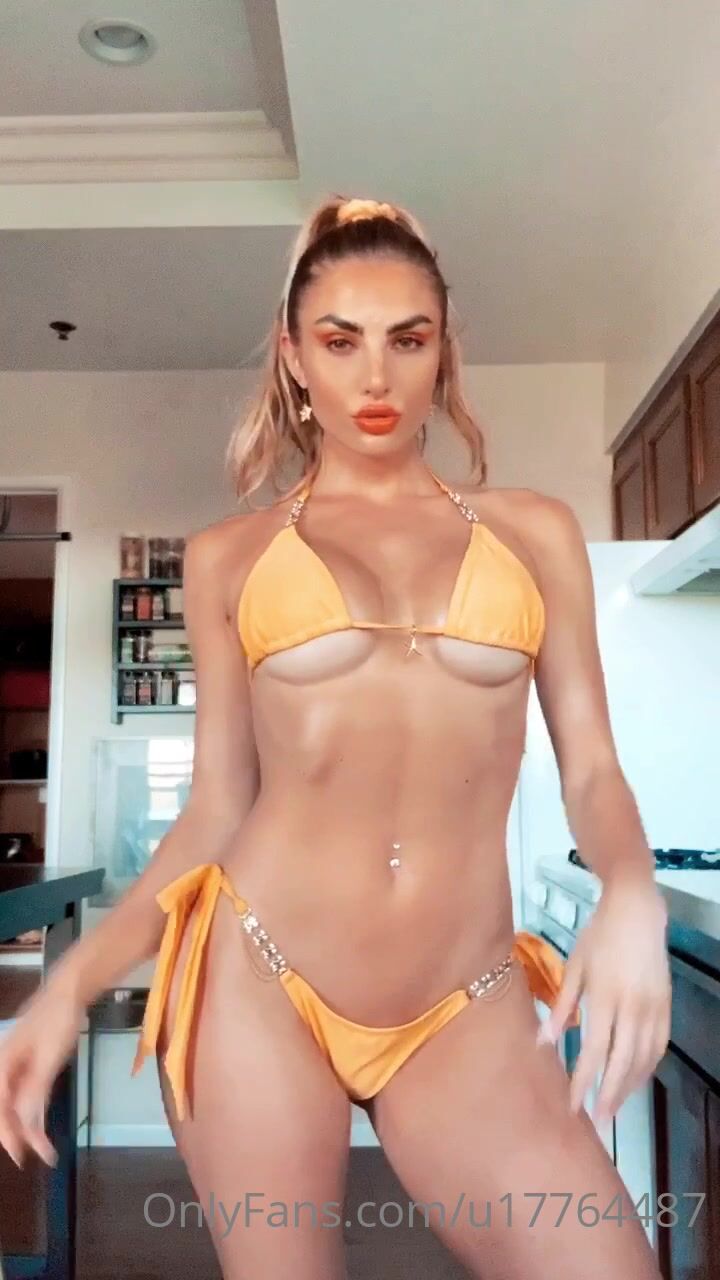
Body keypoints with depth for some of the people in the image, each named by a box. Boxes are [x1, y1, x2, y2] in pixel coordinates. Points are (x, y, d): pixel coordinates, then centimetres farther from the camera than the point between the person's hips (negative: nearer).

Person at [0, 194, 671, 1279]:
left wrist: (633, 898, -13)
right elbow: (215, 811, 7)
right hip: (257, 982, 0)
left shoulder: (535, 531, 9)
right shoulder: (229, 555, 7)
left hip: (468, 1007, 1)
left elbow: (590, 770, 7)